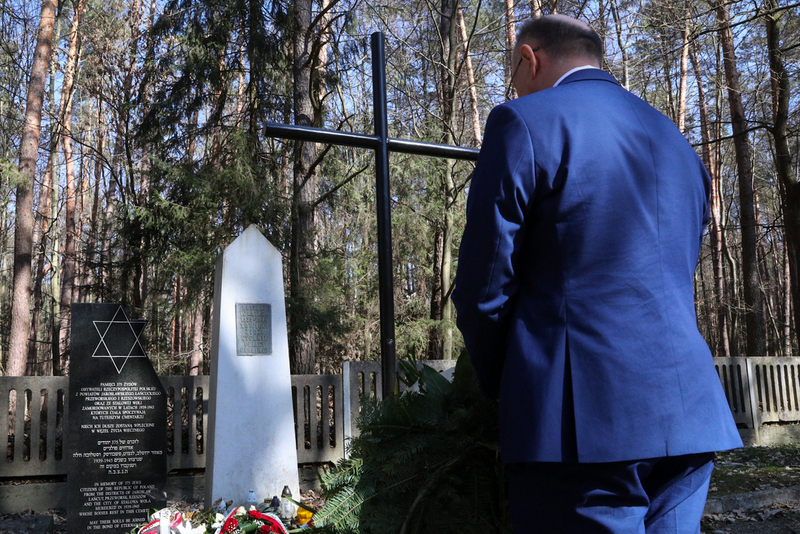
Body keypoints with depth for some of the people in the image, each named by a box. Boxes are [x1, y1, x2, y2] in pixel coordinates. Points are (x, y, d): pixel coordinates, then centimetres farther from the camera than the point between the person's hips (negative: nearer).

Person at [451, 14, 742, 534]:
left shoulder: (524, 123, -5)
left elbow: (483, 288, -8)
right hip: (687, 417, 7)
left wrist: (503, 388, 8)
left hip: (583, 424, -7)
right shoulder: (679, 145, 17)